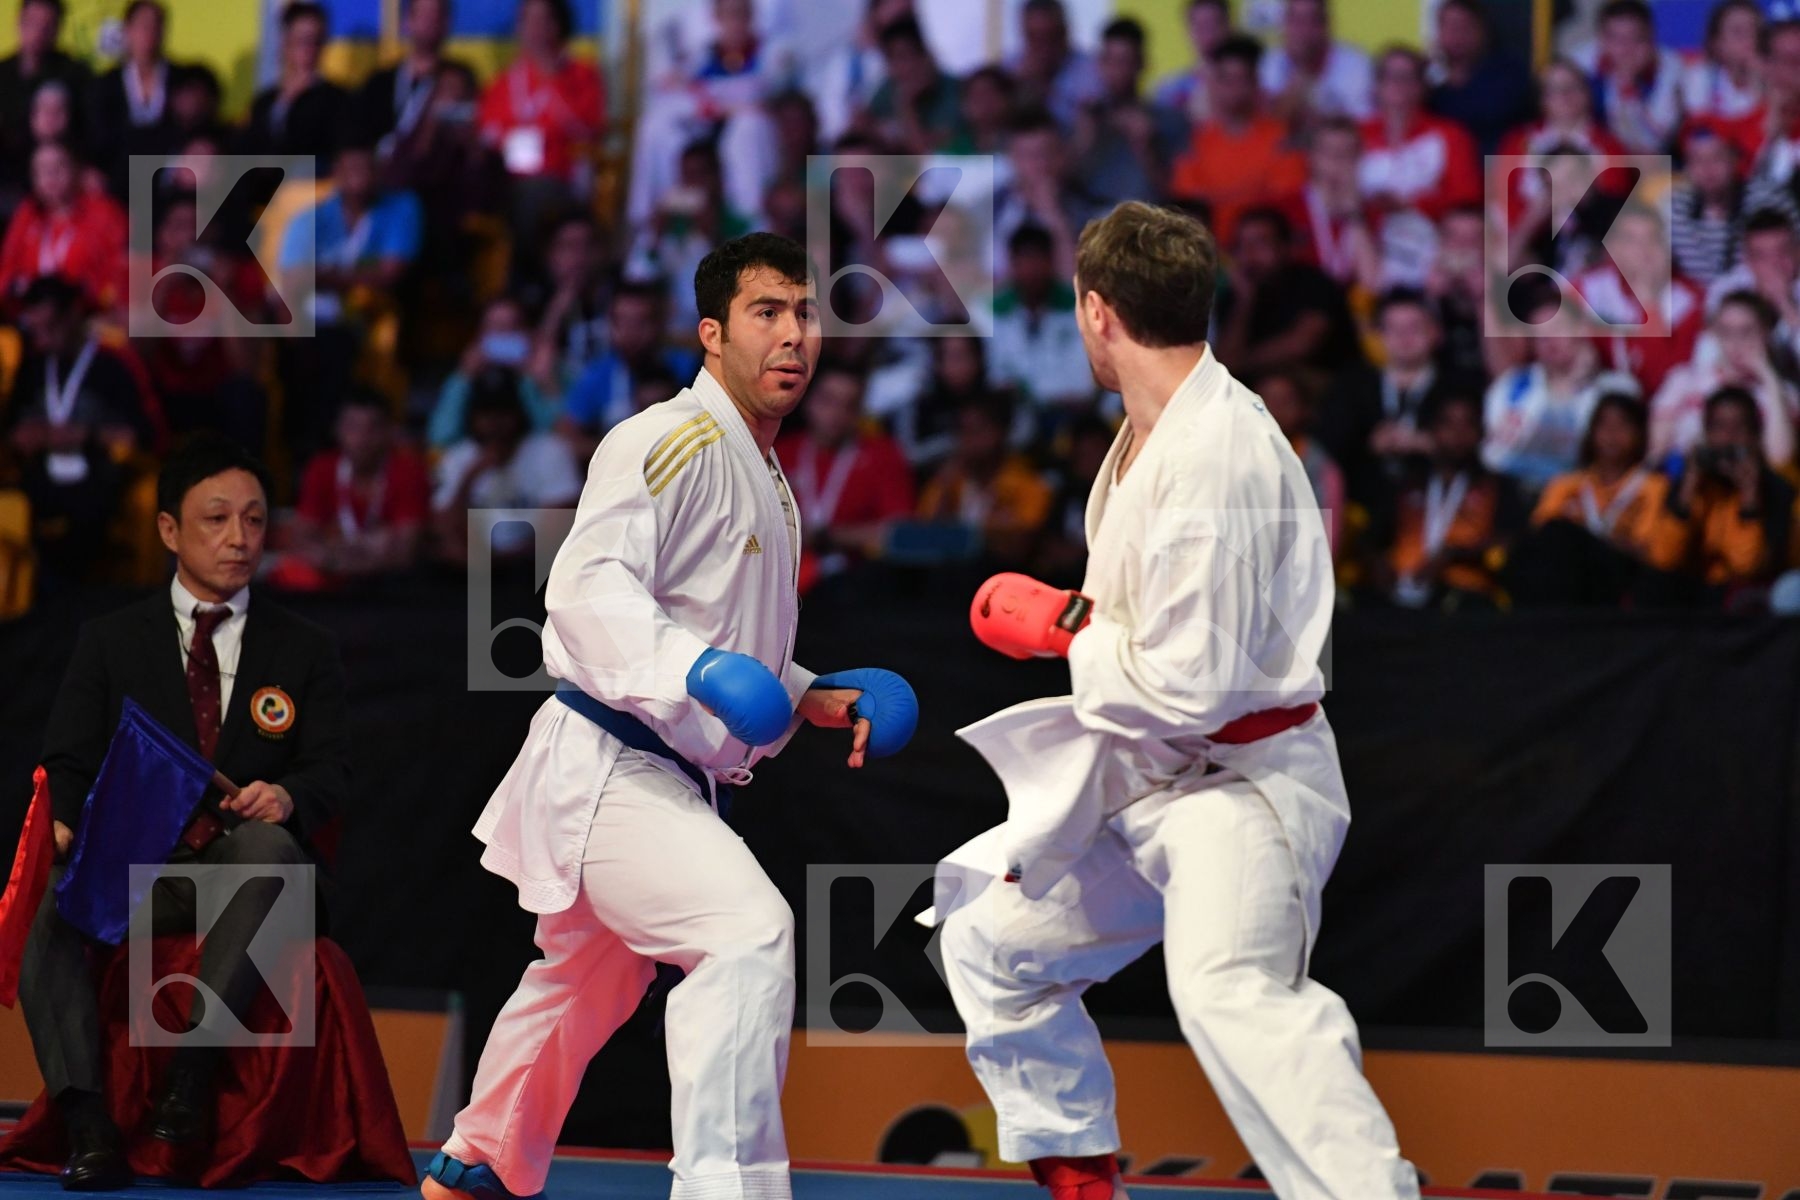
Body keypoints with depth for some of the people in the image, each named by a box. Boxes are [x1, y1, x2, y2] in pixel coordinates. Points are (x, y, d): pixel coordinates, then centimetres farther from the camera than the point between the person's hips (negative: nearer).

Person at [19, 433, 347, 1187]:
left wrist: (285, 797, -19)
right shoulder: (110, 643, 16)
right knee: (59, 900, -34)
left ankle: (194, 1065, -43)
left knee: (267, 844, -38)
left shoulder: (303, 651, 16)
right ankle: (89, 1128, -43)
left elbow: (330, 773, 6)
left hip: (245, 866, 0)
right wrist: (72, 823, -17)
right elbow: (70, 762, 7)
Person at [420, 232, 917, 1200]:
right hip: (606, 766, -10)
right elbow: (588, 587, -27)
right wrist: (690, 670, -41)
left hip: (669, 781, 10)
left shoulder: (763, 480, 17)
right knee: (749, 933, -29)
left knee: (585, 984, 26)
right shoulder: (669, 444, -15)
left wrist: (815, 699, 11)